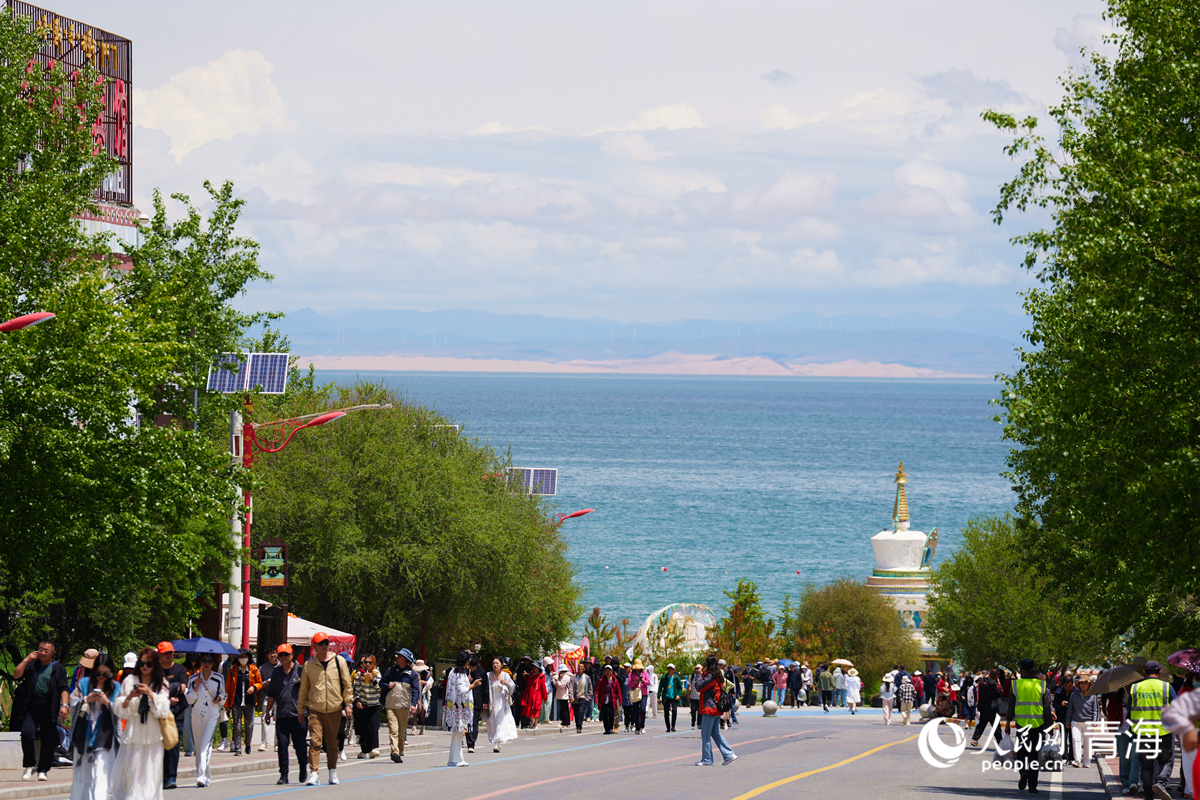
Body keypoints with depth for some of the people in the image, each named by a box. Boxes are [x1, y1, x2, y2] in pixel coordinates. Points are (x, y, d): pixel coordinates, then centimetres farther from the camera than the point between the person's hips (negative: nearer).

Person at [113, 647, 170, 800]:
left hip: (152, 734, -1)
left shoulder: (161, 684, 5)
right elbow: (120, 710, 6)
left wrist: (151, 694, -16)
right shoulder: (129, 681, 7)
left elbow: (163, 710, -3)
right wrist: (129, 697, -13)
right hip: (132, 734, 1)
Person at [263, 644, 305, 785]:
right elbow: (271, 694, 20)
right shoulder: (275, 673, 13)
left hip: (297, 715, -3)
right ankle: (283, 775, -3)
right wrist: (267, 712, 20)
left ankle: (303, 768, 29)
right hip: (281, 716, 3)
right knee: (282, 745, -5)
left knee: (300, 745, 5)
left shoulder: (300, 671, 1)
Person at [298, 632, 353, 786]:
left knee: (332, 743, 10)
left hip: (334, 709, 1)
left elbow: (347, 684, 8)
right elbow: (303, 689, 11)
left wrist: (348, 703, 1)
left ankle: (333, 772, 24)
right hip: (315, 709, -1)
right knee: (315, 741, -12)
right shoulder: (309, 665, 4)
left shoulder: (339, 661, 4)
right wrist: (301, 711, 10)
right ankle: (313, 773, -15)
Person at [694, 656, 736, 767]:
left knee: (705, 734, -2)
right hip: (717, 709, 9)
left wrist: (701, 677, 1)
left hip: (709, 709, -9)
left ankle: (707, 760, 1)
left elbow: (699, 687, -15)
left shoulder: (710, 677, -16)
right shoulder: (719, 676, 12)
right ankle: (729, 754, 11)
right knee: (715, 733, 16)